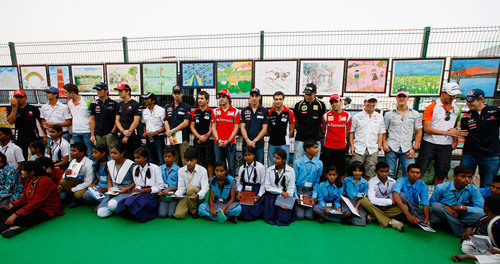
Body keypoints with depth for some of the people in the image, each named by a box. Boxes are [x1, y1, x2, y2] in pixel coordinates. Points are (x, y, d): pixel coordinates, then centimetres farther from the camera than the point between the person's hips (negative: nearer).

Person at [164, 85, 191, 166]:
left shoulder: (186, 107, 4)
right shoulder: (168, 107, 17)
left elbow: (185, 123, -5)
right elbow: (166, 123, 9)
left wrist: (172, 131, -9)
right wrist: (169, 136, -5)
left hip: (183, 138, -4)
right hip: (171, 138, 4)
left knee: (185, 161, -7)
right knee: (173, 161, 6)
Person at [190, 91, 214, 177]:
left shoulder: (211, 112, 0)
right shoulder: (194, 112, 10)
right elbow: (192, 126, 6)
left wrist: (206, 136, -12)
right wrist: (199, 136, -6)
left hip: (209, 140, -3)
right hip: (197, 140, 3)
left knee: (210, 162, 1)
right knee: (198, 161, 8)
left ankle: (211, 178, 12)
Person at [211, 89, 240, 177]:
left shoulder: (235, 111, 2)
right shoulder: (215, 111, 11)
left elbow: (236, 128, -1)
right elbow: (213, 127, 8)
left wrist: (228, 141, -10)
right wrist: (218, 140, -6)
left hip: (230, 143, -2)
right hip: (218, 143, 3)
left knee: (232, 166, 1)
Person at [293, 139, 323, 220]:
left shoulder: (319, 164, -2)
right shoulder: (297, 162, -9)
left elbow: (317, 182, 5)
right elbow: (293, 181, -4)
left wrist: (314, 196, -4)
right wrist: (296, 197, -9)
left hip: (310, 192, 2)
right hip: (298, 191, -2)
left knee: (309, 216, -7)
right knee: (300, 216, -6)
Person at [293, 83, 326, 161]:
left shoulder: (321, 105, 3)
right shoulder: (299, 105, 2)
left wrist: (316, 130, 12)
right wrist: (301, 131, 11)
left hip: (315, 139, 1)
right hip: (300, 139, 0)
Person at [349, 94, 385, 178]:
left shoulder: (379, 117, 11)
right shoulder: (357, 116, 5)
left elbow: (380, 133, 13)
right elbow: (351, 132, 7)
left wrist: (379, 147, 6)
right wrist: (352, 145, -1)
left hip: (373, 150, 2)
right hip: (358, 149, -2)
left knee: (370, 174, 6)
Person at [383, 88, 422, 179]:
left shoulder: (415, 114, 11)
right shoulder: (389, 114, 8)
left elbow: (418, 132, 10)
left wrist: (415, 148, 1)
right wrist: (384, 144, -5)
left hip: (407, 150, 1)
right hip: (391, 148, -1)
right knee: (389, 175, 2)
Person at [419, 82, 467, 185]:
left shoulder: (457, 109, 11)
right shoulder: (431, 107, -6)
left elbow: (455, 127, 23)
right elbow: (426, 128, -13)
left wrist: (455, 141, 11)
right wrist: (447, 133, -14)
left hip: (446, 146, 5)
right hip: (429, 143, -4)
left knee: (441, 174, 11)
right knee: (420, 171, -3)